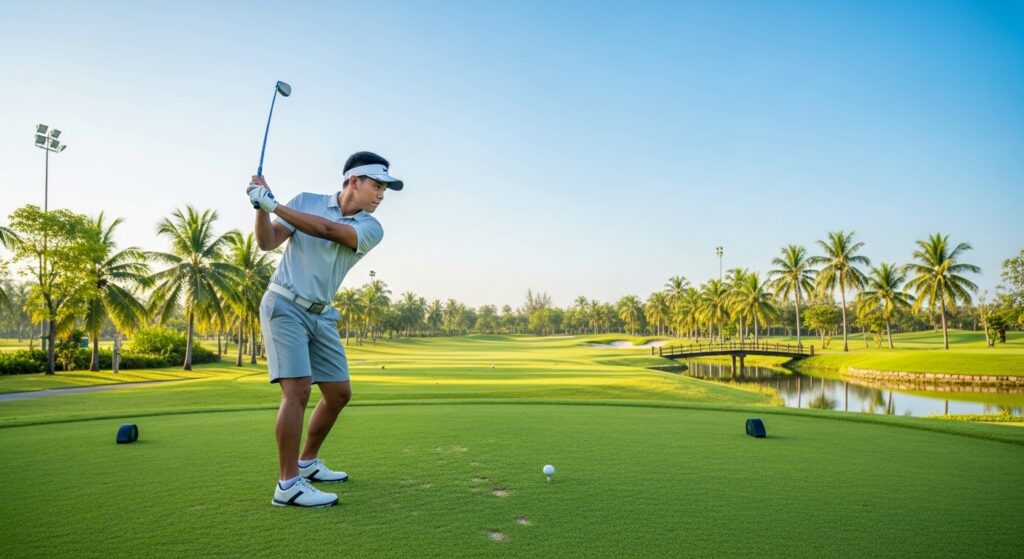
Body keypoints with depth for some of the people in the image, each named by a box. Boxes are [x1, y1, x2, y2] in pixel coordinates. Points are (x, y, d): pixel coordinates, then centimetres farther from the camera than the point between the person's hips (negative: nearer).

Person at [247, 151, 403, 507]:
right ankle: (288, 484, -9)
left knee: (339, 393, 8)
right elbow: (267, 242, -5)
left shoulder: (371, 229, -2)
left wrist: (274, 204, -22)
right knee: (298, 389, -17)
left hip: (321, 316, 5)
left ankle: (307, 463, 27)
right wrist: (262, 208, -22)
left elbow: (327, 230, -19)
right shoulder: (306, 201, -2)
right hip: (284, 306, -5)